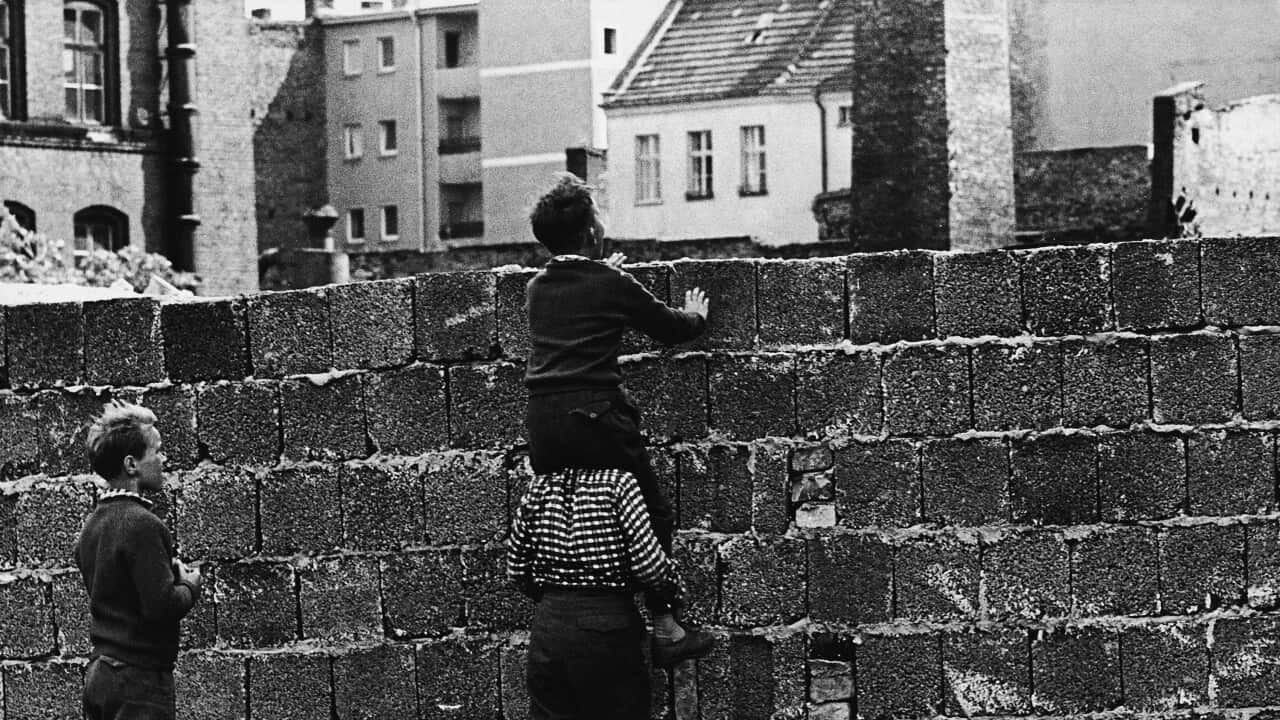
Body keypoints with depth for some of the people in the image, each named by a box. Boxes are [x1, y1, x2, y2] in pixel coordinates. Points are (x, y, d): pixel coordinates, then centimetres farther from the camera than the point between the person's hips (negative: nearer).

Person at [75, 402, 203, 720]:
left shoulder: (92, 523, 11)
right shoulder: (141, 524, -17)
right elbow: (162, 606, -22)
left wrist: (172, 574, 14)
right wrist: (191, 585, -3)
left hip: (99, 672, 9)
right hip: (139, 677, -9)